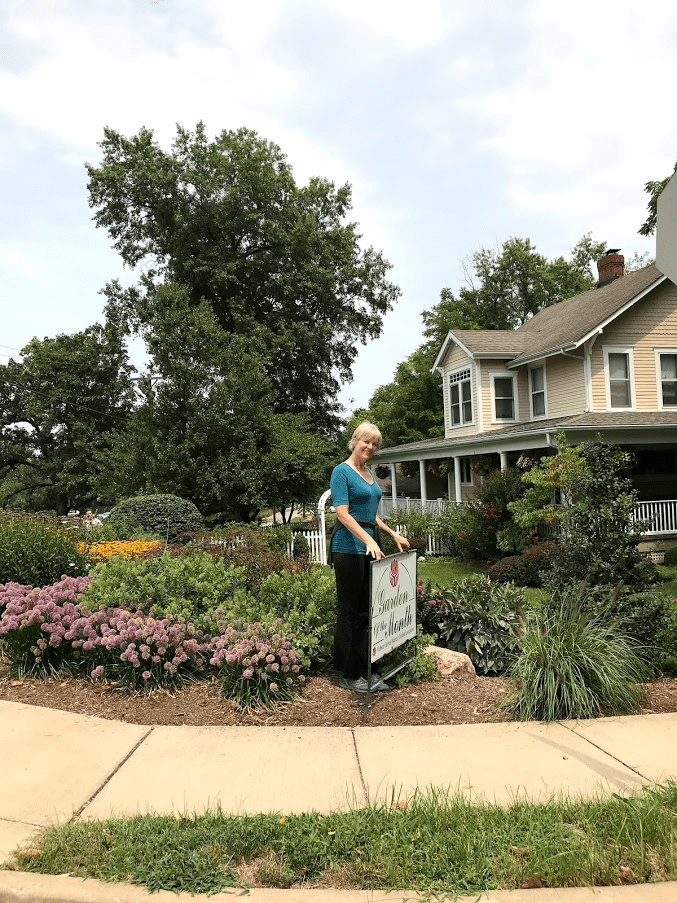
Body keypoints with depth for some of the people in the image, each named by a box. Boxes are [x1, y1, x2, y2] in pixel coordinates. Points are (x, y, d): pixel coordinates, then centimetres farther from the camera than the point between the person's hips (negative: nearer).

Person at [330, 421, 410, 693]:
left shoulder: (369, 473, 17)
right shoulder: (342, 471, -8)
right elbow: (343, 514, -17)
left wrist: (393, 534, 18)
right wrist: (368, 540, -26)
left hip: (370, 546, 8)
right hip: (349, 547, -8)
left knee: (367, 610, 11)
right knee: (349, 610, 0)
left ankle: (366, 671, 19)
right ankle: (349, 675, 10)